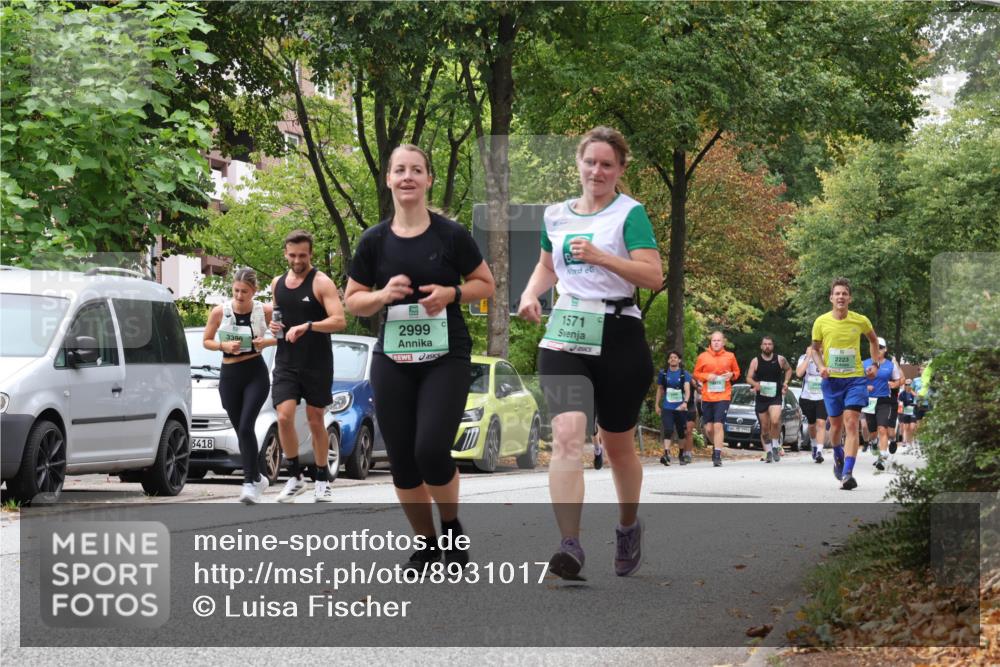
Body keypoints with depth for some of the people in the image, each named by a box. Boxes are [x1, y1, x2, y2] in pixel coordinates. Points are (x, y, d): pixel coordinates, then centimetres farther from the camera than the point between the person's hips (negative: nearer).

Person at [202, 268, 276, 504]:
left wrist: (267, 342, -13)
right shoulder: (220, 311, -3)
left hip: (256, 374, -3)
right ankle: (257, 478, 25)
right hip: (229, 375, 3)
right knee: (240, 430, 8)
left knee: (246, 427, -18)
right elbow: (206, 341, 7)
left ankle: (251, 482, -14)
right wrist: (224, 346, -12)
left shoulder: (265, 311, -6)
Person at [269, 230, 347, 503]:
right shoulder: (277, 283, 9)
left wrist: (307, 326, -31)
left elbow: (339, 321, -17)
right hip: (286, 364, 3)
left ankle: (322, 480, 19)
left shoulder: (321, 283, -8)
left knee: (315, 421, 5)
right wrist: (273, 324, 2)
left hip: (317, 364, -3)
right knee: (284, 417, -11)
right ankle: (294, 477, 3)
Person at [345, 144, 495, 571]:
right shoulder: (374, 241, 4)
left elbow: (486, 284, 7)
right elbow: (353, 302, 10)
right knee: (401, 460, 2)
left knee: (431, 450, -17)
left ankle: (452, 527, 10)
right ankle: (425, 545, 20)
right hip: (392, 359, 3)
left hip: (446, 356, -3)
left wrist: (451, 293, -13)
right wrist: (383, 295, -11)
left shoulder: (451, 235, -2)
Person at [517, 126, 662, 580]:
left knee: (617, 444, 10)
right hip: (564, 335, 3)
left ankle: (628, 527, 37)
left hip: (618, 337, -3)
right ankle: (570, 546, -26)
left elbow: (653, 276, -13)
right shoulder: (556, 215, 12)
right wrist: (531, 292, 9)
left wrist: (601, 257, -24)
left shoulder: (629, 213, -3)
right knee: (566, 435, -18)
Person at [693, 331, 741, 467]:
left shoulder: (730, 356, 4)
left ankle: (717, 455, -11)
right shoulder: (703, 357, 4)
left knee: (719, 425, -14)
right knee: (708, 428, 6)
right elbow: (696, 373, 10)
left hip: (723, 396, -2)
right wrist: (706, 376, -9)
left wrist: (732, 375, -6)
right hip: (707, 397, 2)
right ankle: (716, 445, 36)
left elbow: (737, 371, 16)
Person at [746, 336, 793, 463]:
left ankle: (776, 446, -3)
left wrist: (786, 382, 7)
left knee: (775, 421, -23)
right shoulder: (755, 361, 1)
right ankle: (768, 451, 20)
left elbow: (788, 369, 21)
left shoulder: (780, 359, 2)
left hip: (776, 396, -1)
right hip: (761, 397, 1)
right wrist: (755, 384, -23)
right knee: (764, 427, 6)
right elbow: (748, 378, -1)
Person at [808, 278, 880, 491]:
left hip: (855, 378, -1)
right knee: (836, 424, 10)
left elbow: (873, 339, 18)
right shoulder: (821, 322, -3)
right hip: (831, 379, 1)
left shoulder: (861, 321, -3)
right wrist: (821, 366, -9)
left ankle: (847, 473, -20)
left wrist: (875, 364, 8)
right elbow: (815, 348, 9)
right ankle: (838, 455, 43)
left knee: (851, 423, -15)